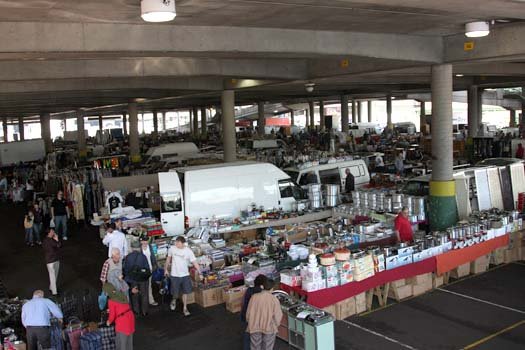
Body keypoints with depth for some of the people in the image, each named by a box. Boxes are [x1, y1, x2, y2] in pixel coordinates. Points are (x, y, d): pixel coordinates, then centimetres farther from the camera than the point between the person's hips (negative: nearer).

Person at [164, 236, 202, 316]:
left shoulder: (188, 251, -15)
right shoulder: (172, 249, -9)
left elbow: (195, 262, -13)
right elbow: (168, 259, 8)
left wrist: (200, 273, -17)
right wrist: (166, 269, 14)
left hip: (185, 275, 0)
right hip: (174, 275, 1)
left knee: (185, 292, 6)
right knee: (175, 292, 7)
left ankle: (185, 308, 23)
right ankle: (174, 300, 40)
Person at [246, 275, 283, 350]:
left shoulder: (254, 297, -13)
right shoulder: (274, 299, -15)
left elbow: (248, 314, -6)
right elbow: (277, 316, -11)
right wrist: (276, 326, 9)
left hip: (254, 328, 1)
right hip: (269, 328, -1)